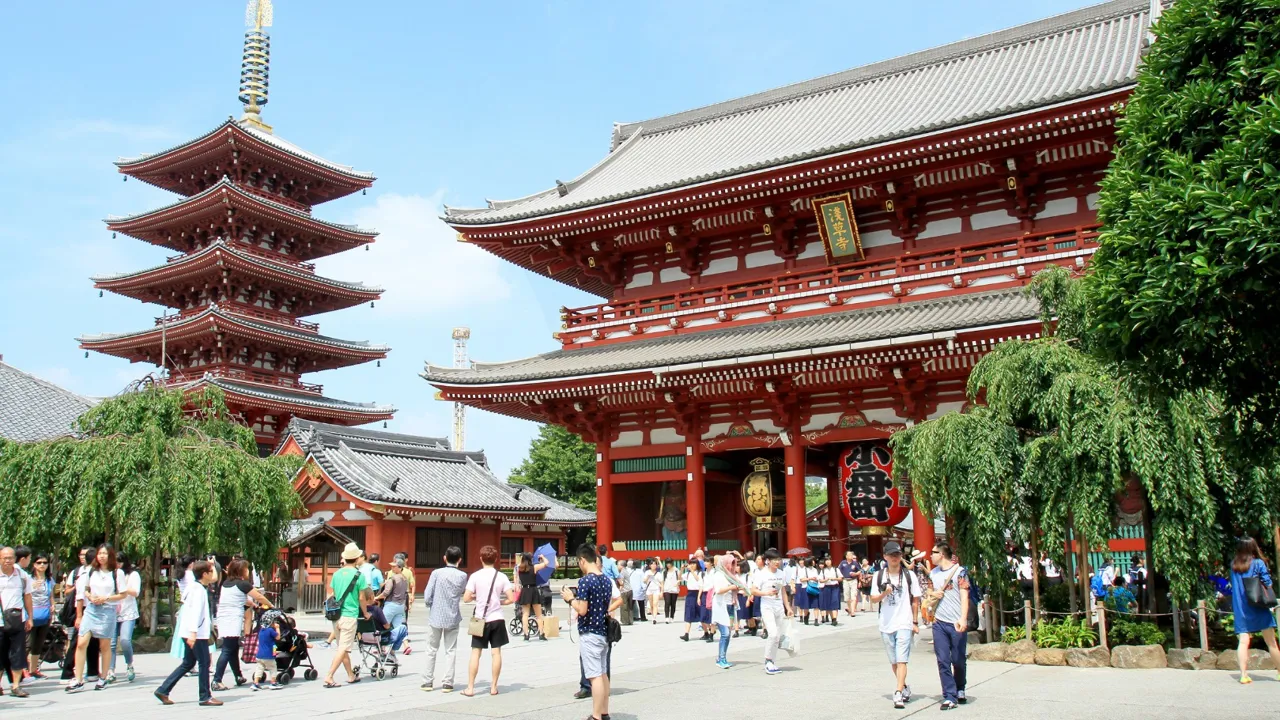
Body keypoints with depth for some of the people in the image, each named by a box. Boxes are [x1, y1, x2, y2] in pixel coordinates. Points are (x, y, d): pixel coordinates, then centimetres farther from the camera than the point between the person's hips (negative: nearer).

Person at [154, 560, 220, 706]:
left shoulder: (195, 587, 13)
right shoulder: (199, 589, -15)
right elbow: (195, 611, -23)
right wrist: (193, 632, -28)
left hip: (192, 633, 10)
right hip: (197, 633, -10)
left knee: (188, 663, 16)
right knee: (204, 663, -4)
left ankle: (163, 690, 16)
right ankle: (205, 697, 1)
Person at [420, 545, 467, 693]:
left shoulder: (437, 573, -11)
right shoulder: (462, 576, -6)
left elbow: (427, 596, -10)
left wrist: (432, 605, 8)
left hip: (435, 617, -1)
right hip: (453, 618, 1)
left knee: (431, 650, 11)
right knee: (450, 651, 8)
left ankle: (427, 682, 14)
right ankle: (447, 683, 7)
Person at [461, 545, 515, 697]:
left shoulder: (475, 576, -7)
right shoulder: (501, 576, -2)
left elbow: (466, 599, -9)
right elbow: (511, 599, -6)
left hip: (481, 620, -1)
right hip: (497, 619, 1)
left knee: (475, 653, 4)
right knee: (496, 652, 6)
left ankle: (470, 688, 4)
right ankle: (493, 687, 10)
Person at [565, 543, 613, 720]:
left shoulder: (585, 581, -17)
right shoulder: (606, 580, 8)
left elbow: (582, 610, -21)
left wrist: (571, 599, -4)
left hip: (589, 634, -8)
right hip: (603, 631, 8)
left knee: (595, 676, -5)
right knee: (603, 674, 14)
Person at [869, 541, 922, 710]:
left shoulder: (909, 575, -1)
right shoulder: (879, 576, 4)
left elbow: (915, 600, 4)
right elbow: (874, 599, 5)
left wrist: (915, 622, 2)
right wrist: (885, 593, -15)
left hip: (904, 624, -3)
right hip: (886, 624, 3)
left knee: (901, 660, -12)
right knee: (893, 661, 14)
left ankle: (898, 694, -15)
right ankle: (905, 687, 33)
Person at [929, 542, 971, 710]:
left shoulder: (959, 571, -5)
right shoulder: (933, 573, 13)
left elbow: (964, 596, -13)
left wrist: (963, 618, -24)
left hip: (957, 623, -4)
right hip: (939, 623, 4)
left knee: (958, 660, 5)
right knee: (943, 661, -2)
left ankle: (960, 690, 29)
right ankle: (949, 697, 0)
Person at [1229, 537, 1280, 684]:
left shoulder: (1233, 566, 7)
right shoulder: (1258, 563, -5)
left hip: (1240, 610, 3)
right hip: (1258, 609, -3)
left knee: (1243, 642, -4)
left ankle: (1243, 675, -13)